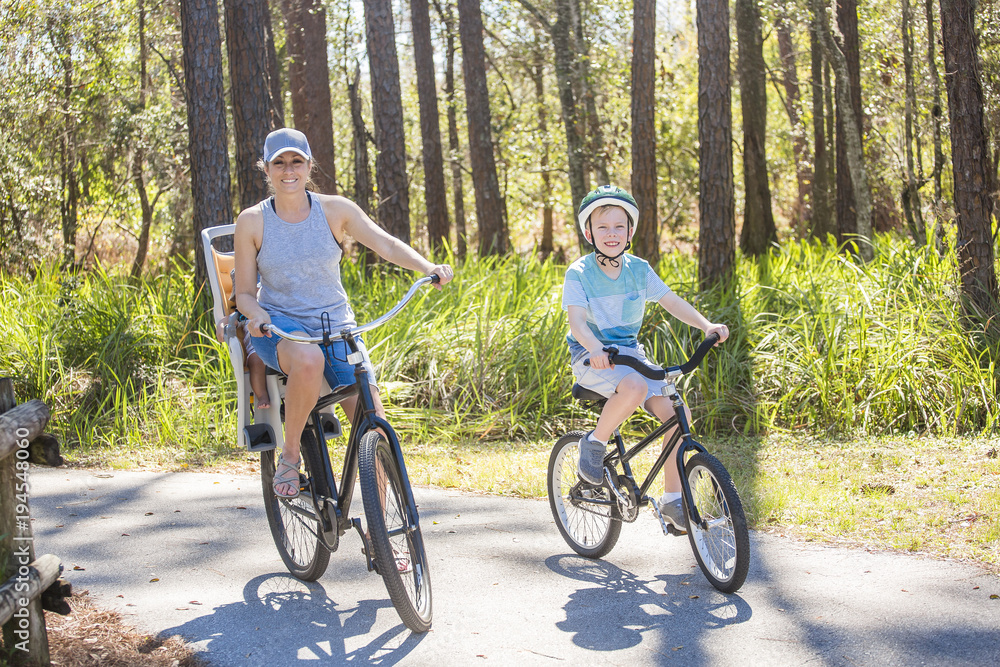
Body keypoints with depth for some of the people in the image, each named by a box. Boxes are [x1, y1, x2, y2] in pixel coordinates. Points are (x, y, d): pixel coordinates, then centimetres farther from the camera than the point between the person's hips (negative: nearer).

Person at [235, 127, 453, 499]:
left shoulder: (335, 210, -1)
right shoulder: (252, 222, -3)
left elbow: (386, 245, -10)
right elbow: (244, 293, -1)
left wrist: (428, 267, -29)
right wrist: (257, 314, -24)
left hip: (335, 326, 2)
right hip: (279, 328, -2)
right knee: (309, 360, -40)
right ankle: (289, 456, -17)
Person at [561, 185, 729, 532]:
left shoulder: (639, 269, 3)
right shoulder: (579, 273, -10)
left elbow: (671, 301, -1)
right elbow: (576, 321, -21)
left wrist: (706, 324, -17)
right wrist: (595, 348, -41)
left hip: (630, 354, 5)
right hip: (592, 356, -5)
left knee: (674, 412, -14)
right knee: (634, 387, -37)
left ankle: (672, 499, -2)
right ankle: (595, 443, -10)